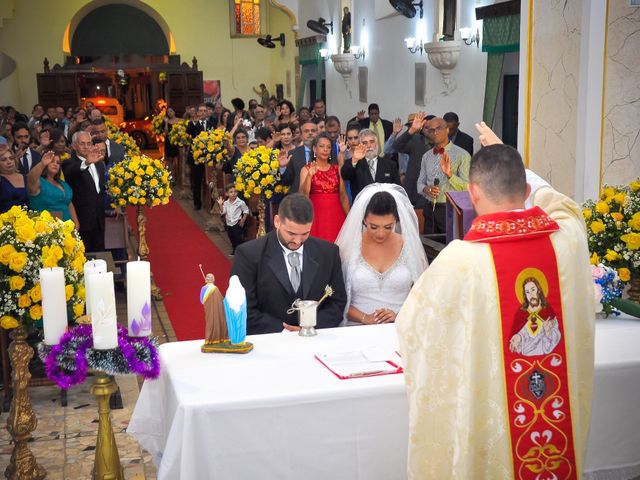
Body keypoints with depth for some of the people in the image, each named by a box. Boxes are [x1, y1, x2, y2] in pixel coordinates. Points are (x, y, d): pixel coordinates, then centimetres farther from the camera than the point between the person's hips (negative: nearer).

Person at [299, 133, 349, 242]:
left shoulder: (337, 168, 9)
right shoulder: (307, 169, 1)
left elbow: (343, 195, 8)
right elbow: (303, 195, -11)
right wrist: (309, 176, -25)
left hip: (336, 215, 2)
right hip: (317, 215, -2)